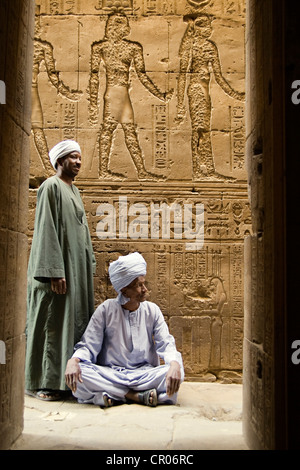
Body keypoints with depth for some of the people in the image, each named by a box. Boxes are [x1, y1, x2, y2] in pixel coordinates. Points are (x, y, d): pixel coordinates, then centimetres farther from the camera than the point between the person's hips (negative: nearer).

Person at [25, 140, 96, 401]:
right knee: (51, 323, -3)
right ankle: (42, 382, 6)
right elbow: (47, 230, -16)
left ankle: (66, 377, 18)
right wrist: (55, 272, -22)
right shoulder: (51, 186, -7)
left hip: (77, 269, 9)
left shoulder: (74, 190, 18)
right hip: (57, 268, -9)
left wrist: (89, 267, 14)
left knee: (74, 322, 10)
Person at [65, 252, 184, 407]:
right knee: (79, 373, -31)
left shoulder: (152, 310, 6)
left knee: (177, 372, -28)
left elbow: (166, 344, -3)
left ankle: (113, 395, -25)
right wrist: (73, 361, -26)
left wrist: (174, 364, -27)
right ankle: (137, 396, -25)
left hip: (144, 374, 1)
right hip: (109, 374, -1)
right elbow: (88, 346, -2)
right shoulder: (106, 310, 1)